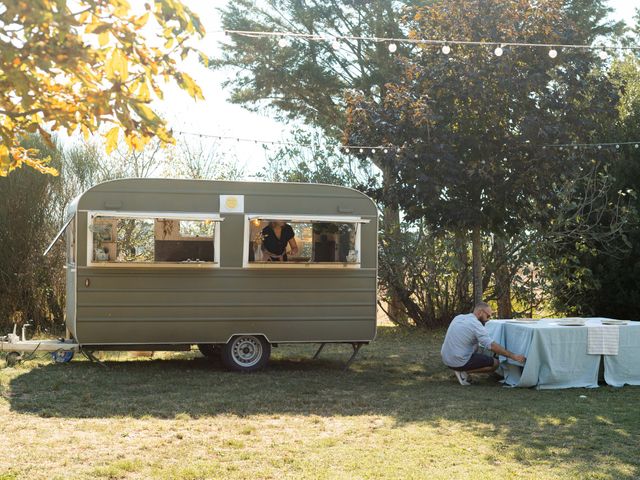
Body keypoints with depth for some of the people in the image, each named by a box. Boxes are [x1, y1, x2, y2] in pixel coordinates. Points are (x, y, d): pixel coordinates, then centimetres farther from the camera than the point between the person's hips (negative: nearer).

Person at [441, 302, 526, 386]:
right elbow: (492, 346, -24)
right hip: (459, 362, -8)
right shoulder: (476, 325, -16)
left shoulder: (458, 317, 7)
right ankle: (463, 372, -4)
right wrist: (513, 356, -22)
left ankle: (461, 369, 12)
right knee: (495, 363, 3)